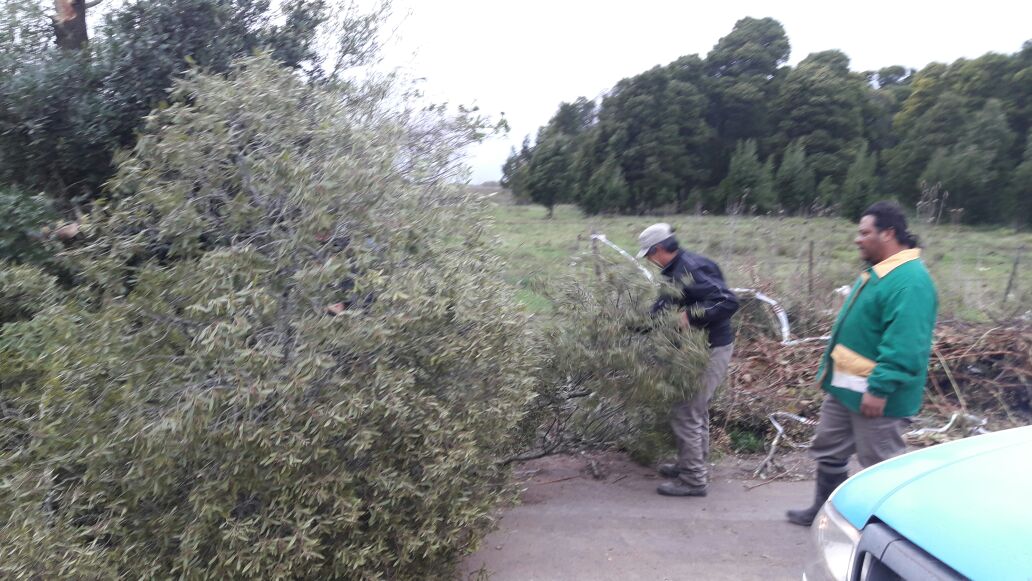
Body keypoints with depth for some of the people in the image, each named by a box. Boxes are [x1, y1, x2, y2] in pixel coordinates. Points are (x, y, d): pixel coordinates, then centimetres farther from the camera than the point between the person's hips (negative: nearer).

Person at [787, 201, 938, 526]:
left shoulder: (910, 280, -22)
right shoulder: (878, 272, 11)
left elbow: (903, 346, -29)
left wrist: (880, 389, -30)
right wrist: (832, 371, 21)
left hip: (874, 394, -11)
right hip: (845, 387, 11)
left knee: (880, 465, 5)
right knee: (828, 450, 20)